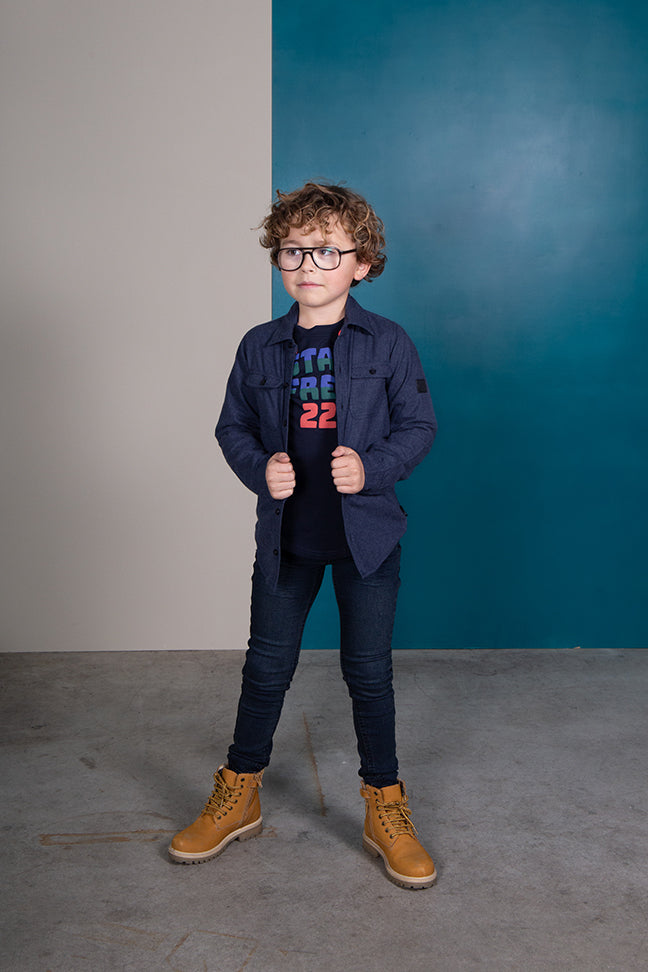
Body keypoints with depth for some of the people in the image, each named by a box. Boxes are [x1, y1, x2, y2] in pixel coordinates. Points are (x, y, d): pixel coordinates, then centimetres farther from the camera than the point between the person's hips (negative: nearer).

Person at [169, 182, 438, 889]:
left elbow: (418, 426, -1)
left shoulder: (387, 344, -4)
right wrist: (261, 470, -10)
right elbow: (233, 426, 9)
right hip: (285, 536, 2)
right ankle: (238, 796, 30)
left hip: (366, 533, -2)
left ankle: (384, 810, 24)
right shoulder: (260, 347, 2)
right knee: (266, 668, 11)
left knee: (368, 672, 7)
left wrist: (371, 468, -17)